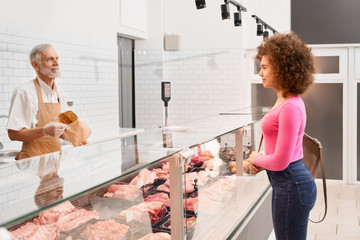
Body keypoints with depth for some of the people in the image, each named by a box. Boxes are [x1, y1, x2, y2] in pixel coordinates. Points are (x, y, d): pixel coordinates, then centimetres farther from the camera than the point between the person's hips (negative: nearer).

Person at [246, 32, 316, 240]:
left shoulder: (290, 108, -23)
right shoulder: (286, 101, 8)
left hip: (291, 186, -10)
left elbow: (280, 161, -23)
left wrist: (256, 159, -4)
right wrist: (262, 164, 6)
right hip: (288, 184, 10)